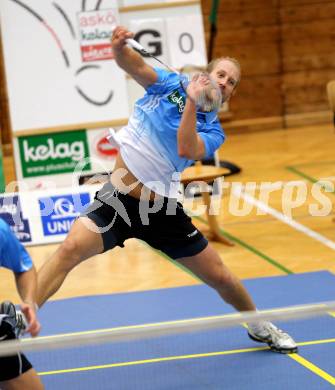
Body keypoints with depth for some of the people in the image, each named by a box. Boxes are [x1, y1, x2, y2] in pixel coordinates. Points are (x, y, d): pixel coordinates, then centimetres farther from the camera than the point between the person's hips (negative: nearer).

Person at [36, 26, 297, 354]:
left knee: (221, 278, 9)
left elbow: (186, 150, -21)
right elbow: (135, 66, -17)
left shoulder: (213, 132, 2)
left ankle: (259, 327, 38)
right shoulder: (170, 84, 2)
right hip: (117, 198, -2)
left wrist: (192, 102, -27)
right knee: (70, 248, -29)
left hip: (161, 210, 2)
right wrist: (119, 47, -38)